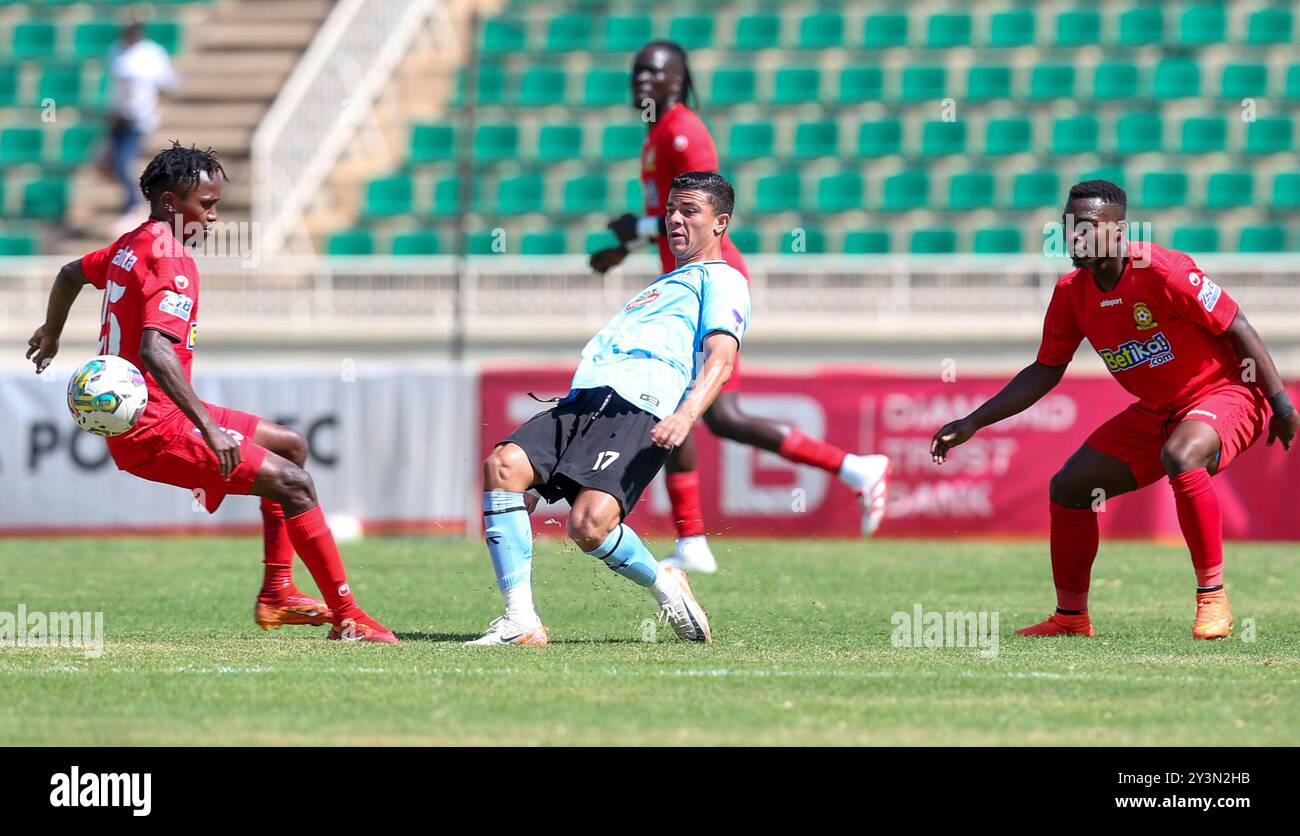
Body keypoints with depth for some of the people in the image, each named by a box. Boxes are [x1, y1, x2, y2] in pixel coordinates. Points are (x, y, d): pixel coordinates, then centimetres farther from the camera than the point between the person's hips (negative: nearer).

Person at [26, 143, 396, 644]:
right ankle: (346, 616, -13)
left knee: (290, 446, 21)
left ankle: (276, 592, 17)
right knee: (293, 483, -15)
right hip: (153, 429, -10)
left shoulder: (132, 245, 12)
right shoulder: (172, 262, -18)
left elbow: (71, 274, 31)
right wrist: (209, 427, -36)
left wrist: (51, 334, 51)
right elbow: (154, 352, -32)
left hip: (128, 420, 10)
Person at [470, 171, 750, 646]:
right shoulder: (661, 286, 39)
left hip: (640, 406, -8)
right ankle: (520, 621, -18)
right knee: (502, 465, -19)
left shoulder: (721, 280, 13)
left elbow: (720, 358, -5)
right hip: (582, 401, 8)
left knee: (589, 525, -31)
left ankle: (664, 585, 1)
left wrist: (685, 416, -23)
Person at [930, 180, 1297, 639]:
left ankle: (1213, 599, -26)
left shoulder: (1162, 271, -24)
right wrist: (971, 424, 1)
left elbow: (1237, 328, -18)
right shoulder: (1072, 292, -4)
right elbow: (1045, 372, 7)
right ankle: (1071, 617, 19)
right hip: (1157, 411, 8)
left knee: (1181, 458, -38)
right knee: (1068, 487, 2)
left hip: (1227, 392, -8)